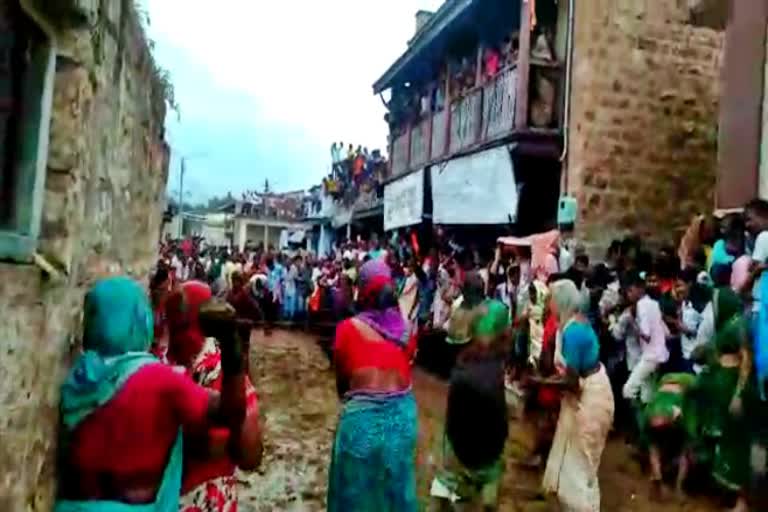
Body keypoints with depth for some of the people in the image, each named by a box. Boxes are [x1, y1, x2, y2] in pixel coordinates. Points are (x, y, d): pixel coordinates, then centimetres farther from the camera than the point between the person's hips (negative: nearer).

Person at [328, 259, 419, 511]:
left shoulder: (349, 328, -10)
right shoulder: (407, 329, -1)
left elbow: (341, 379, 0)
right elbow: (404, 371, 2)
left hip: (362, 416, -3)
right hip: (402, 415, 4)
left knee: (356, 490, 17)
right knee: (395, 486, 23)